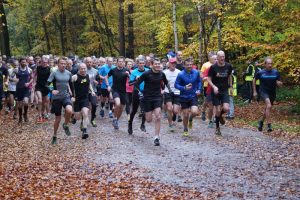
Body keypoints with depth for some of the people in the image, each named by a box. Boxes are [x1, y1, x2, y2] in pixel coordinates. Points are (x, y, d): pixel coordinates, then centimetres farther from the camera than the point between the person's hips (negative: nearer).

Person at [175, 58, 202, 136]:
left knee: (194, 112, -19)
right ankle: (185, 130, 29)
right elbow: (176, 85, -8)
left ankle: (190, 119, 18)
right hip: (184, 97, -1)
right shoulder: (181, 74, -13)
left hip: (193, 96, 1)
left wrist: (199, 90, -3)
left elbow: (199, 81, 12)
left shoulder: (196, 72, -4)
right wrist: (184, 88, -23)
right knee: (185, 115, 5)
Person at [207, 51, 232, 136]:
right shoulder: (213, 67, -10)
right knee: (218, 110, -1)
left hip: (225, 91, 2)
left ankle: (220, 116, 22)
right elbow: (209, 79, -6)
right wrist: (214, 87, -21)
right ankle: (217, 128, 18)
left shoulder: (228, 66, -1)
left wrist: (230, 86, 17)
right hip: (215, 91, -2)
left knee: (226, 108, -15)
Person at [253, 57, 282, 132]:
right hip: (264, 92, -4)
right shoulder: (260, 73, -6)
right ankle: (269, 125, -23)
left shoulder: (276, 72, -1)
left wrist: (279, 83, -19)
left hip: (272, 93, 4)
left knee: (267, 109, 16)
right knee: (269, 106, -25)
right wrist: (254, 91, 6)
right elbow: (254, 80, 8)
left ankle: (261, 122, 42)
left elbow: (279, 83, 5)